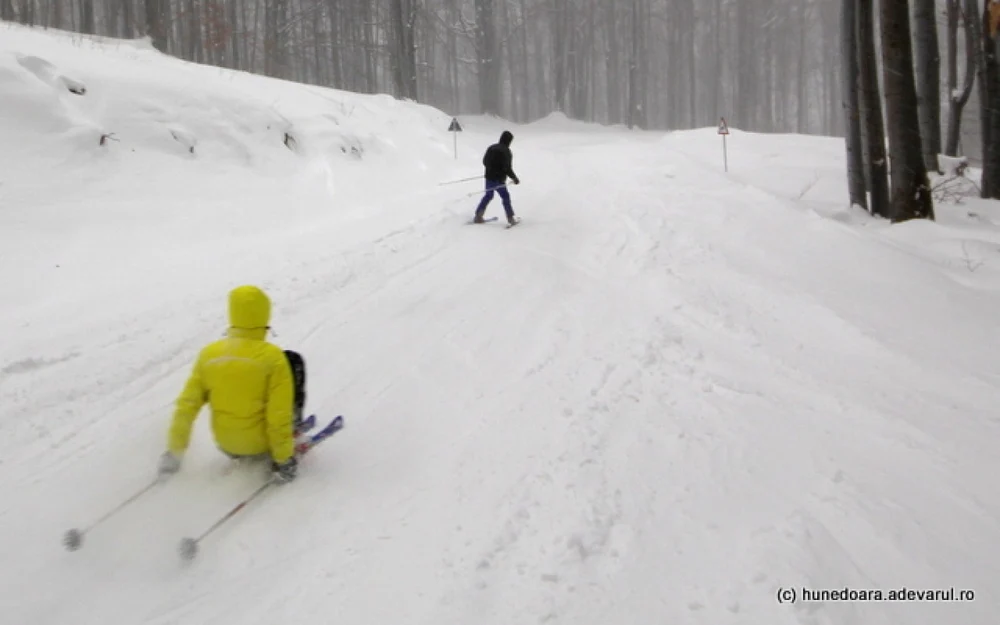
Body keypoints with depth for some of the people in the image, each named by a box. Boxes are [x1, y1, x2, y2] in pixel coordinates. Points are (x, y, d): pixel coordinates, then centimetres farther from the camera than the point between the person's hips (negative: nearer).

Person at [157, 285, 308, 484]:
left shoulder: (209, 353, -8)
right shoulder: (273, 357, -19)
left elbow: (186, 407, -4)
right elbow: (279, 416, -20)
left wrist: (174, 452, 7)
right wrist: (283, 459, -9)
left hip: (226, 446, 4)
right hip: (262, 445, -4)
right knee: (293, 360, 8)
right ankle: (292, 433, 16)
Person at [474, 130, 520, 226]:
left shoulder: (491, 148, 8)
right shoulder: (506, 151, -15)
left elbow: (485, 161, 18)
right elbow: (507, 168, -19)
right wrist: (515, 178, -10)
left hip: (489, 177, 7)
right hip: (499, 179, -7)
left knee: (488, 196, 20)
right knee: (505, 196, 3)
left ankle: (478, 216, 20)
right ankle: (511, 218, 2)